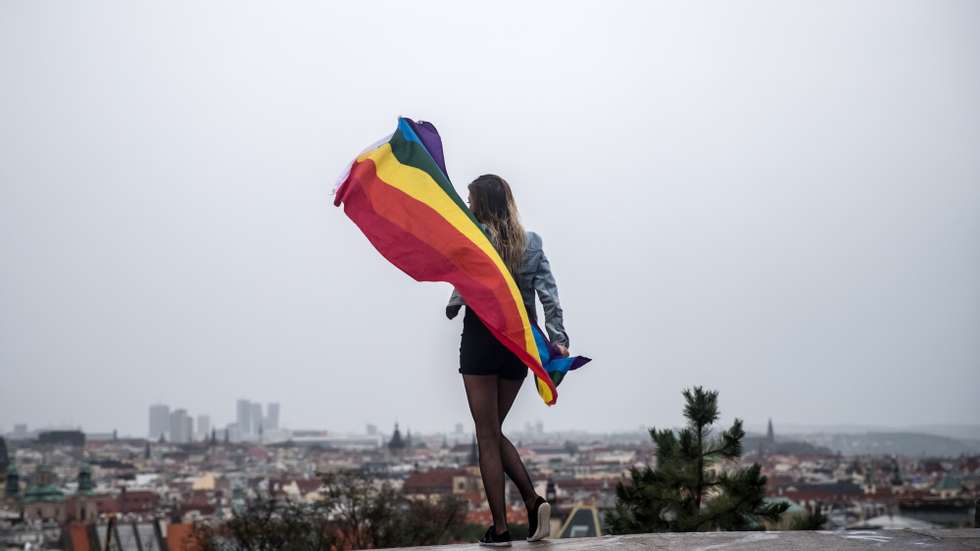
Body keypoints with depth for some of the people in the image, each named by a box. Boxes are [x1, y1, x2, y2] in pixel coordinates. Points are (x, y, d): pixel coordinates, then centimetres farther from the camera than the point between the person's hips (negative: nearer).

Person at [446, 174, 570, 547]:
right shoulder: (531, 242, 8)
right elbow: (548, 292, 0)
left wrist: (452, 307, 6)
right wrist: (558, 338, -4)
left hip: (482, 338, -5)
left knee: (487, 436, 1)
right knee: (495, 431, 18)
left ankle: (500, 529, 1)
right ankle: (533, 500, 0)